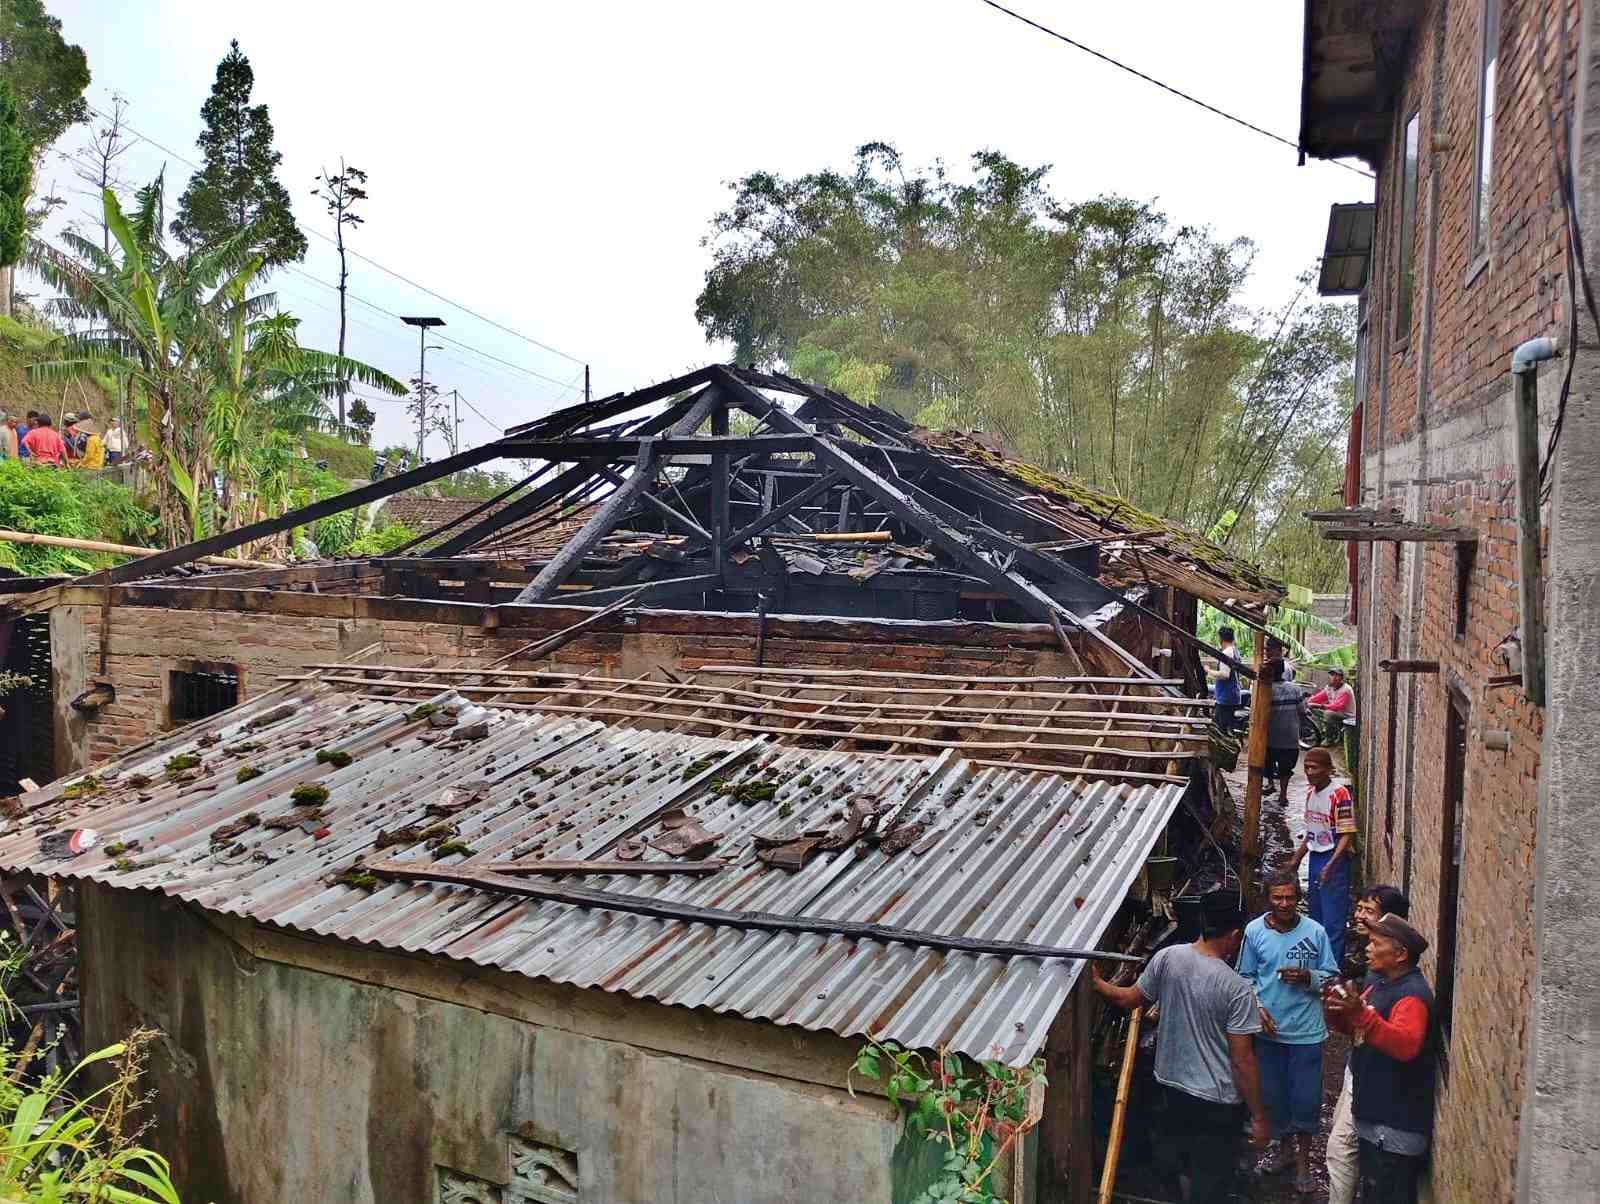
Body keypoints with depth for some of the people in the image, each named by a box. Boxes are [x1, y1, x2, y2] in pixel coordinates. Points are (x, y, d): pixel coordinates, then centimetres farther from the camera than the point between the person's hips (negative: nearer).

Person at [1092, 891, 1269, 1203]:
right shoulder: (1237, 989, -22)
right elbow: (1242, 1061, -19)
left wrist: (1097, 983, 22)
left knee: (1190, 1168, 28)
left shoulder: (1167, 958, -10)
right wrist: (1258, 1117, -7)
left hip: (1172, 1085, 5)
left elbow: (1131, 999, 4)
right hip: (1217, 1100, -5)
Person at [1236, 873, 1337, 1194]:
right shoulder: (1254, 931, -6)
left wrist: (1307, 977, -19)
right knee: (1273, 1093, 14)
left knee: (1306, 1097, 7)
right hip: (1268, 1029, 1)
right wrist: (1256, 1008, -11)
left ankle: (1303, 1158, 28)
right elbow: (1245, 977, 3)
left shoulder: (1315, 931, -9)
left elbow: (1332, 977, 0)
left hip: (1306, 1030, -1)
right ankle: (1284, 1146, 38)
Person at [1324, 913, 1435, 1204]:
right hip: (1372, 1112, 9)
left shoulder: (1412, 994, -23)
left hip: (1396, 1123, -9)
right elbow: (1356, 1028, 14)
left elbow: (1406, 1045, -38)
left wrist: (1361, 1013, -49)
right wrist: (1337, 1012, -7)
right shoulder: (1375, 979, 6)